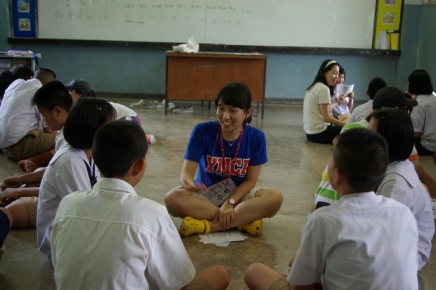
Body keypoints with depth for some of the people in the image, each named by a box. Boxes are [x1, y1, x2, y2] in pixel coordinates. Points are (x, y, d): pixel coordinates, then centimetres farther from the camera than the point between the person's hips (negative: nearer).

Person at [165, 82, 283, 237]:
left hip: (238, 194, 0)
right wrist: (189, 183, -45)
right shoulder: (202, 131, -16)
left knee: (275, 198, -29)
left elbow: (250, 180, -9)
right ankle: (245, 220, -27)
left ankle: (207, 225, -28)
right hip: (206, 193, 0)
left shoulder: (256, 137, -13)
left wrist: (230, 203, -25)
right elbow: (187, 171, -20)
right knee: (173, 198, -32)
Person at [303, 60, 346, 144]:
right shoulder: (323, 89, -14)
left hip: (310, 131, 10)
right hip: (318, 133, -10)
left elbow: (322, 113, 12)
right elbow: (326, 117, -16)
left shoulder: (314, 87, 14)